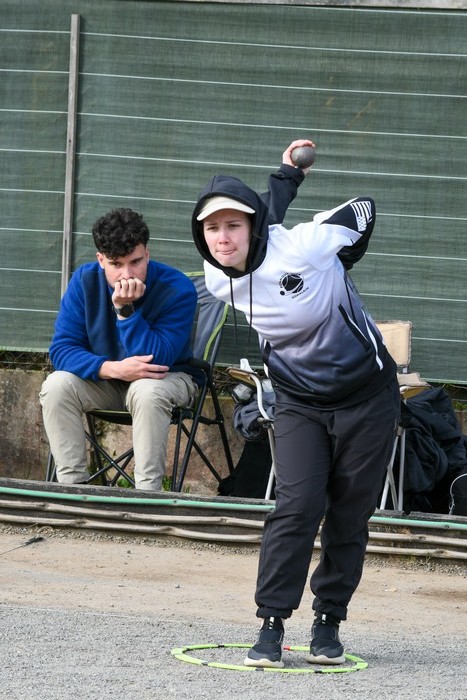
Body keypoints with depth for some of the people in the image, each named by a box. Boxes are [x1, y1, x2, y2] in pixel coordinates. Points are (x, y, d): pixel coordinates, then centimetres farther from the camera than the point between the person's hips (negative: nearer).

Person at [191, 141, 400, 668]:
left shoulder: (306, 246, -25)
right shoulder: (217, 279, -8)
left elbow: (362, 211, -7)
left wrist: (334, 271, 4)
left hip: (366, 396, -2)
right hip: (298, 403, 2)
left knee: (350, 516, 3)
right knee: (297, 505, -14)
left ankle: (328, 623, 16)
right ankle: (271, 625, -10)